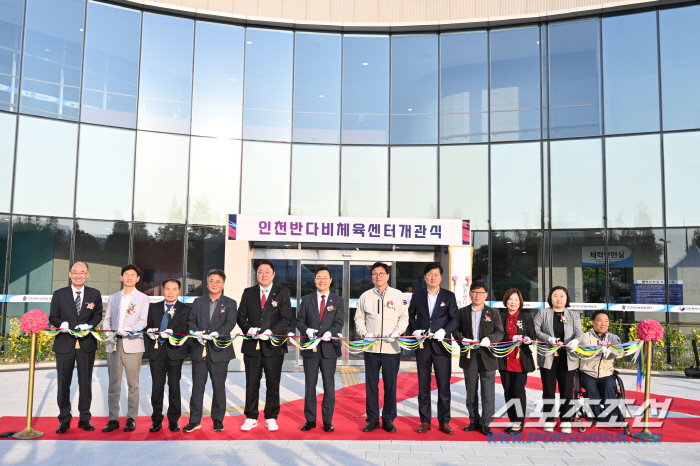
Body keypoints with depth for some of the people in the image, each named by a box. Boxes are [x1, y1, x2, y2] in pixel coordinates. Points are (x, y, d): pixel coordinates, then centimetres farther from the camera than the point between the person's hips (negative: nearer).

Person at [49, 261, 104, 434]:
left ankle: (85, 418, 20)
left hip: (86, 344, 0)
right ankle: (64, 419, 20)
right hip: (64, 344, 0)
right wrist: (61, 324, -16)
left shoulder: (94, 294, 5)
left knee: (86, 383, 8)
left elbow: (98, 315, 7)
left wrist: (88, 325, -13)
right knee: (63, 383, 6)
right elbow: (53, 317, 5)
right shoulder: (59, 294, 4)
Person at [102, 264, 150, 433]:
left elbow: (143, 321, -3)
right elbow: (107, 319, 18)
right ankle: (113, 419, 11)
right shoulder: (113, 298, 18)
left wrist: (129, 329, -21)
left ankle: (131, 419, 7)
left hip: (132, 345, -3)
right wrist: (108, 335, -1)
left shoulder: (143, 299, 7)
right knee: (113, 383, 4)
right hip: (113, 344, 3)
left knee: (133, 384, 0)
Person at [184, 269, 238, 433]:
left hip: (219, 351, -2)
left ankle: (218, 420, 17)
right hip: (200, 351, 2)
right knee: (197, 387, 6)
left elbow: (230, 323, -8)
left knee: (219, 387, 5)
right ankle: (195, 420, 17)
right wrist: (196, 333, -12)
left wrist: (216, 334, -25)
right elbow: (191, 321, 8)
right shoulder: (198, 302, 13)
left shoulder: (230, 304, 4)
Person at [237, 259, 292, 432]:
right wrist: (249, 329, -12)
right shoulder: (248, 293, 10)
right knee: (252, 383, 8)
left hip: (274, 344, -2)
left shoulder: (282, 293, 3)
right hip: (252, 345, 2)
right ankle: (251, 418, 19)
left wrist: (270, 332, -17)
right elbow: (241, 317, 8)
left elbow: (285, 318, -4)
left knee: (273, 383, 5)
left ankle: (271, 418, 17)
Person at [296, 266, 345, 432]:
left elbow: (339, 323, -2)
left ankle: (327, 421, 15)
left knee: (329, 387, 4)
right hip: (310, 349, 1)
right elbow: (299, 320, 7)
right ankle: (310, 420, 19)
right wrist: (307, 330, -13)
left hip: (329, 348, -1)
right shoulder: (306, 300, 9)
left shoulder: (337, 301, 6)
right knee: (310, 386, 8)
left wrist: (329, 332, -21)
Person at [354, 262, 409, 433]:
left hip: (392, 348, -1)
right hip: (371, 348, 1)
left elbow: (404, 318, 6)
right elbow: (359, 318, 12)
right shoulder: (365, 296, 9)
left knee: (390, 385, 3)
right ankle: (372, 419, 17)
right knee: (371, 384, 6)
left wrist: (396, 332, -9)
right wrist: (364, 333, -4)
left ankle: (388, 419, 16)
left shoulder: (398, 295, 6)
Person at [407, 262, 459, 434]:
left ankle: (444, 421, 13)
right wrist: (414, 330, -4)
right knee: (423, 385, 7)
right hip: (422, 345, 1)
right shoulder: (417, 295, 8)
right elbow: (410, 316, 13)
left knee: (444, 385, 2)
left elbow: (455, 319, 2)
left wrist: (444, 331, -15)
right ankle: (425, 421, 16)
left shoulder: (449, 296, 5)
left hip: (441, 345, -1)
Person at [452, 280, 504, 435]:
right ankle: (474, 421, 21)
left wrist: (489, 339, -16)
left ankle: (485, 423, 9)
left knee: (488, 392, -2)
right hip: (469, 357, 1)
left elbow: (500, 332, 2)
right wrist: (463, 339, -11)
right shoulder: (462, 312, 8)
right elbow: (455, 330, 7)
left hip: (487, 357, -1)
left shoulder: (493, 313, 7)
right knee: (471, 391, 9)